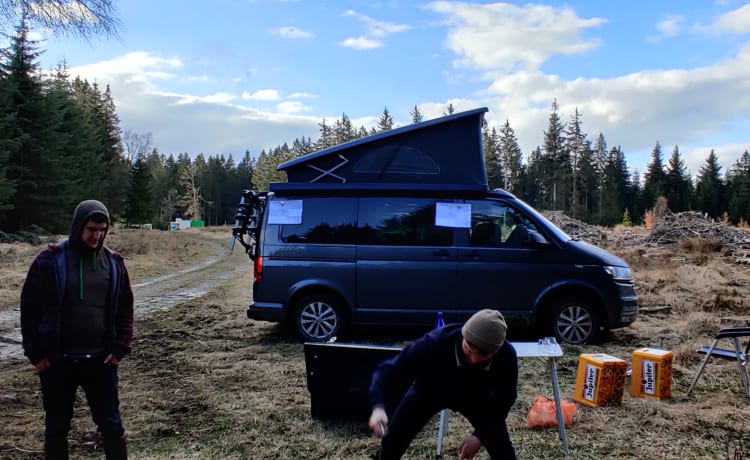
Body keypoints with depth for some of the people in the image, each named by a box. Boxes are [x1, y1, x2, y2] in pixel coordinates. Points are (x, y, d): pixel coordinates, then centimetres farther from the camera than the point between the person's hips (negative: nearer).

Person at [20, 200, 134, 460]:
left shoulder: (114, 263, 1)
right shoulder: (50, 260, -7)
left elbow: (125, 309, 7)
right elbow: (29, 307, -2)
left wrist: (121, 347, -1)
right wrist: (34, 352, -4)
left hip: (100, 360, 2)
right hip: (57, 361, -1)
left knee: (111, 425, 9)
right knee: (56, 427, 13)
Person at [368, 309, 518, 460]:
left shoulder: (506, 356, -36)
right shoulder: (435, 342, -43)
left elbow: (504, 400, -16)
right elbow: (389, 368, -34)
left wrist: (480, 435, -27)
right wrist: (378, 407, -51)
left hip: (476, 397, 1)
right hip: (429, 390, -1)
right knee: (391, 441, -6)